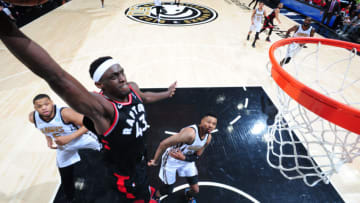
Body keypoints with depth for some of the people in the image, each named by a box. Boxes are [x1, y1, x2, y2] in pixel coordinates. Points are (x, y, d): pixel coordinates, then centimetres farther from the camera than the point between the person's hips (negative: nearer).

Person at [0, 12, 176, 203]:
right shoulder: (100, 107, -35)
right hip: (125, 173, -6)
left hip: (140, 159, 7)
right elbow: (57, 78, -50)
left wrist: (166, 93, 27)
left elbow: (145, 97, 12)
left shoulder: (132, 88, -13)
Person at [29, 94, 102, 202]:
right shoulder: (33, 117, -18)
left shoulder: (64, 113, -36)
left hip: (81, 138, -4)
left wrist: (69, 137, -38)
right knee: (66, 178, 19)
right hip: (63, 147, 5)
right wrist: (48, 139, -7)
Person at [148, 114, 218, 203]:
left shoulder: (208, 137, -13)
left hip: (187, 160, 6)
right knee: (168, 190, 10)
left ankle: (189, 195, 51)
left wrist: (183, 157, -24)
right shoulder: (190, 133, -38)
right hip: (171, 160, -6)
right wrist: (155, 161, -20)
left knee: (195, 190, 13)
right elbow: (163, 144, -34)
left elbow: (197, 156, -5)